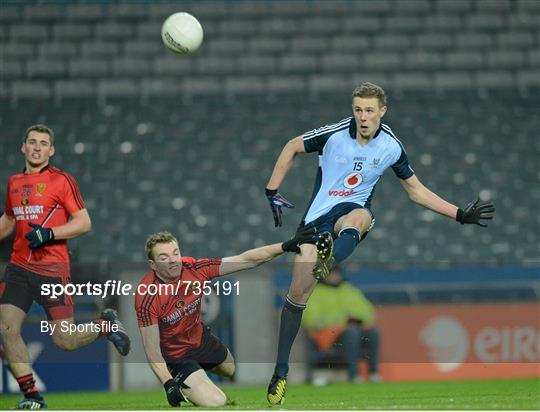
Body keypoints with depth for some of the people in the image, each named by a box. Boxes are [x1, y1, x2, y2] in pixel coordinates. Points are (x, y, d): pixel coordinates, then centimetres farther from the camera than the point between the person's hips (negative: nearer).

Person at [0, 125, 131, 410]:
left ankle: (107, 325, 26)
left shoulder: (61, 180, -3)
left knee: (64, 341, -6)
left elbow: (84, 223, -7)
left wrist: (48, 233, -18)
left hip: (52, 268, -5)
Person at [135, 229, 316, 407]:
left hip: (201, 338, 6)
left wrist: (286, 246, -21)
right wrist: (168, 384, -40)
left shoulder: (194, 268, -20)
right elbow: (151, 348, -29)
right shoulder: (147, 296, -32)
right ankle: (177, 383, 7)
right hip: (176, 357, -6)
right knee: (216, 402, -20)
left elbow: (244, 260, -16)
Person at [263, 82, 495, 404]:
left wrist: (460, 214, 5)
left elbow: (416, 190, 10)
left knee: (360, 217, -39)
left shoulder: (391, 147, -3)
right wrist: (272, 192, 1)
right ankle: (281, 371, 4)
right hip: (319, 214, 0)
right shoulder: (335, 134, -10)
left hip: (354, 210, 0)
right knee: (297, 294, -9)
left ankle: (329, 263, -71)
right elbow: (292, 148, 6)